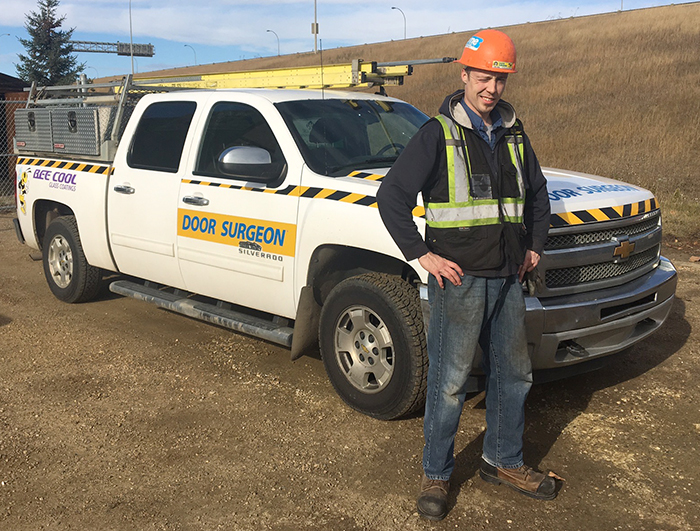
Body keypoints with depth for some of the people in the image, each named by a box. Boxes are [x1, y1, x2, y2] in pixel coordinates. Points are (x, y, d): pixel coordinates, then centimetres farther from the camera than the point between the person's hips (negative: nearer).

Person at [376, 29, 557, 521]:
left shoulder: (513, 133, 11)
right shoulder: (438, 134, -7)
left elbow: (537, 191, 25)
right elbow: (391, 196, -10)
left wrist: (534, 246, 15)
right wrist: (422, 255, -14)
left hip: (508, 279, 7)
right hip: (459, 278, -6)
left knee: (513, 374, 16)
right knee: (449, 383, 0)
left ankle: (503, 461, 34)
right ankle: (436, 475, 17)